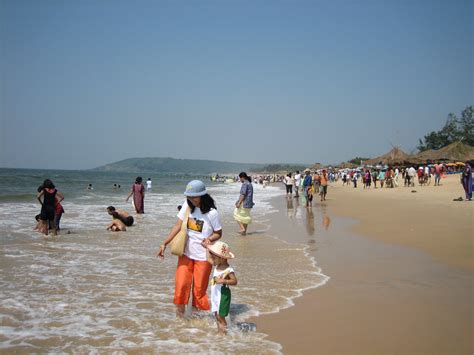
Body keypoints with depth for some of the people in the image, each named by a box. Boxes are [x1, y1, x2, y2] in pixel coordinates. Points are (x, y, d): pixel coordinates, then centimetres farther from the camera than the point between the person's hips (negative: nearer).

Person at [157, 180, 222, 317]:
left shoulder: (212, 213, -15)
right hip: (186, 253, 3)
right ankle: (180, 315, 19)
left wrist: (209, 239, -25)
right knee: (181, 285, 1)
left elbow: (218, 233, -4)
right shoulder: (187, 206, -5)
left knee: (199, 289, 6)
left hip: (203, 256, -3)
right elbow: (177, 226, -2)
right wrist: (164, 243, -8)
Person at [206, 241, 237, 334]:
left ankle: (223, 331, 6)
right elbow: (209, 259, 20)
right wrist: (208, 249, 21)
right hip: (215, 294, 8)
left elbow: (234, 281, -24)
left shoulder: (228, 270, -21)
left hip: (223, 295, -8)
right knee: (216, 315, 15)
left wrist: (223, 281, -34)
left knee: (220, 316, -3)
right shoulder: (217, 265, 3)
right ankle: (219, 330, 24)